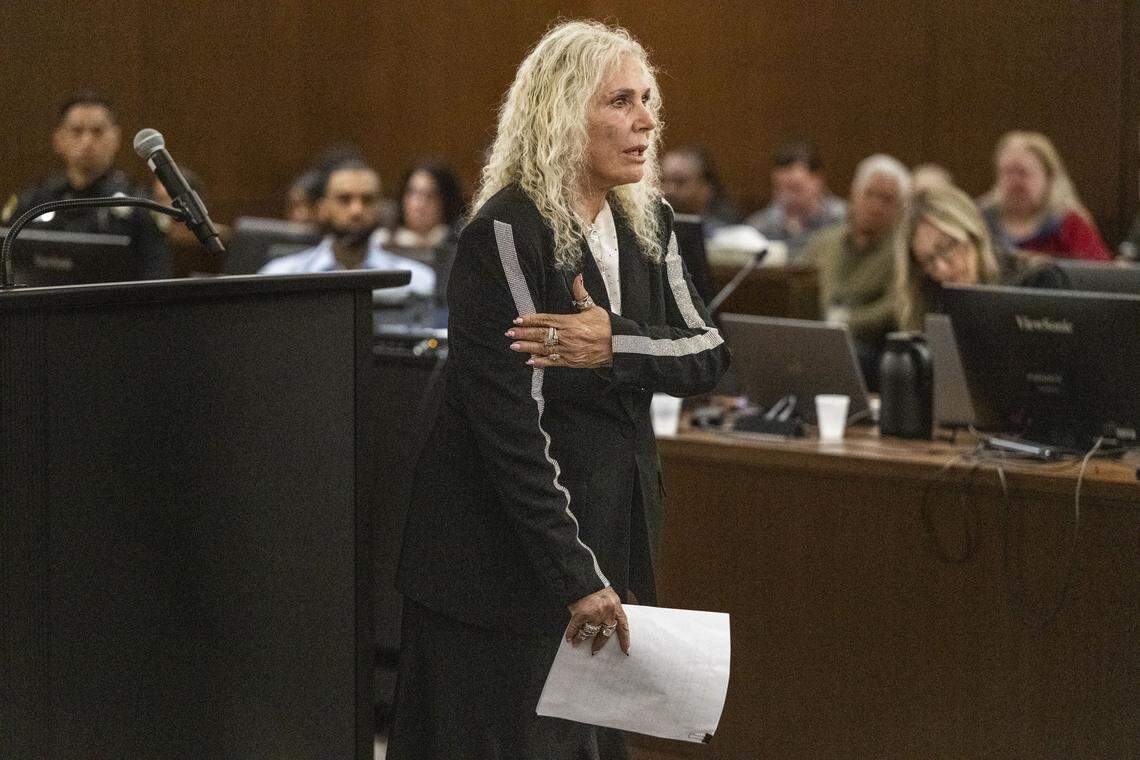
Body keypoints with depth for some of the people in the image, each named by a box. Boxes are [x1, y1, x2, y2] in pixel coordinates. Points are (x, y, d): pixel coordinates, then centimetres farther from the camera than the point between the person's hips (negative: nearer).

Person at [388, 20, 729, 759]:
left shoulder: (648, 225, 7)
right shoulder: (508, 232, -16)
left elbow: (708, 353, 0)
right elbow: (511, 418, -21)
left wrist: (616, 345, -21)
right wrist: (572, 574, -24)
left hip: (615, 525, 7)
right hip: (508, 546, -7)